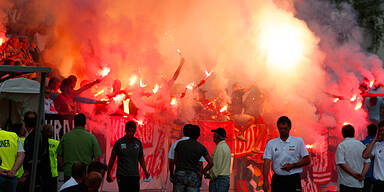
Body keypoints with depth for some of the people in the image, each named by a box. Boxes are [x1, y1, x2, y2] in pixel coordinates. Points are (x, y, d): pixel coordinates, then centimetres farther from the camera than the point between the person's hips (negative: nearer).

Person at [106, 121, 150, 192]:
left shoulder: (138, 142, 6)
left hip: (135, 175, 3)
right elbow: (112, 159, 3)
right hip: (122, 175, -3)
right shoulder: (119, 143, -4)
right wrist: (108, 174, 3)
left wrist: (145, 171, 8)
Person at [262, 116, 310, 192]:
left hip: (293, 180, -2)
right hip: (277, 180, 2)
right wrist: (265, 181, -15)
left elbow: (307, 160, 1)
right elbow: (267, 162, -3)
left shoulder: (298, 141, 2)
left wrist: (292, 166, -13)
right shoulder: (271, 143, 5)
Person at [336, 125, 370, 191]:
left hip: (346, 183, -4)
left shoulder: (341, 145, -7)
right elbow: (367, 162, 4)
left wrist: (353, 174, -14)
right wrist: (362, 174, -7)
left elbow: (341, 163, -16)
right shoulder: (361, 145, 8)